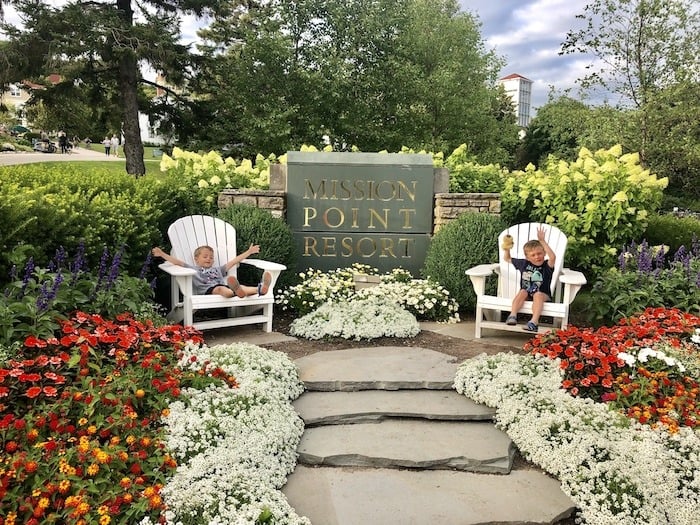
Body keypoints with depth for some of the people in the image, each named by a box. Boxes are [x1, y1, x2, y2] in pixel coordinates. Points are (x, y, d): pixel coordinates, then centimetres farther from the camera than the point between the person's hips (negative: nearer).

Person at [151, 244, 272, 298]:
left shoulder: (217, 269, 40)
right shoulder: (193, 269, 30)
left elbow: (233, 261, 42)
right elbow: (177, 262, 21)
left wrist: (249, 252, 44)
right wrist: (162, 254, 11)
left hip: (224, 286, 5)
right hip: (208, 290, -5)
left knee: (240, 286, -28)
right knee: (220, 289, -40)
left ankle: (260, 288, -58)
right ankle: (236, 291, -75)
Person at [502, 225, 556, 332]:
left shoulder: (546, 266, -6)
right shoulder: (524, 263, 5)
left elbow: (553, 257, -31)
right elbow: (507, 259, 20)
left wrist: (542, 241, -33)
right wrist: (507, 249, 1)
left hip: (542, 294, -3)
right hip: (527, 293, 3)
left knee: (538, 295, -34)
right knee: (522, 292, -29)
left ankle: (534, 321, -47)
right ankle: (512, 315, -39)